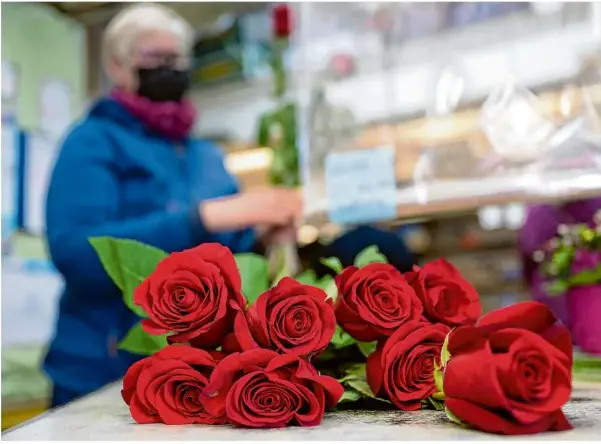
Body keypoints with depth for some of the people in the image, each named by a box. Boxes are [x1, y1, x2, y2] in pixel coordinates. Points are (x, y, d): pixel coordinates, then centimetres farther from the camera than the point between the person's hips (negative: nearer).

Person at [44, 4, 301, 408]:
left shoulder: (209, 156, 11)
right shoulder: (94, 141, -6)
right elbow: (76, 254, -23)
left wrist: (260, 236, -8)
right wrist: (210, 216, -28)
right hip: (106, 379, -5)